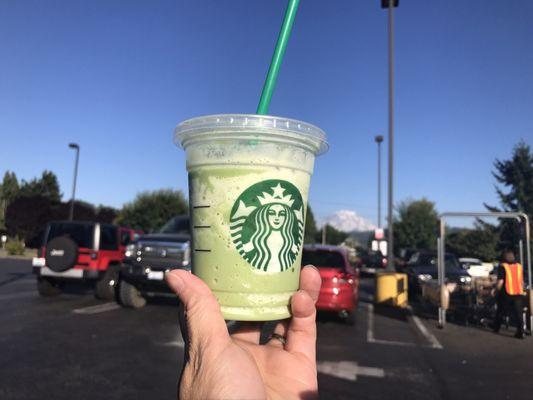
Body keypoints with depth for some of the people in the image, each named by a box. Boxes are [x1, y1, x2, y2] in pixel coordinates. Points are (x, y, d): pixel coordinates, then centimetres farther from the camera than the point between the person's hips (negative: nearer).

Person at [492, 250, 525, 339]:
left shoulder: (502, 266, -9)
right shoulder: (519, 266, 8)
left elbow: (500, 281, -13)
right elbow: (522, 281, 14)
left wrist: (496, 291, 0)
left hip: (506, 293, -4)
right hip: (518, 293, 4)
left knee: (500, 311, 12)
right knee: (518, 313, 3)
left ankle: (496, 328, 25)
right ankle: (520, 332, -3)